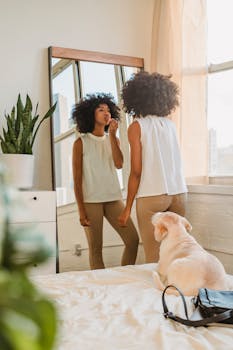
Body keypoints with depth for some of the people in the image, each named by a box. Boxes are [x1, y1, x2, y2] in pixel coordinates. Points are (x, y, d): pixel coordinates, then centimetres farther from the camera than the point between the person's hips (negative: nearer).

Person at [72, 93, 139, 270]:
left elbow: (119, 164, -6)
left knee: (133, 240, -2)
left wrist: (112, 135, -7)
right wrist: (81, 210, -7)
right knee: (96, 249, 0)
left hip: (114, 198, 4)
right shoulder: (81, 143, 1)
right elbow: (77, 179, -2)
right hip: (91, 200, -4)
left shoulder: (113, 140, 12)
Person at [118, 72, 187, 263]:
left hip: (151, 196, -5)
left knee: (153, 257, 2)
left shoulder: (137, 126, -2)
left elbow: (136, 171, -7)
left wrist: (127, 208, -3)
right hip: (179, 193, 5)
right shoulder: (170, 124, 11)